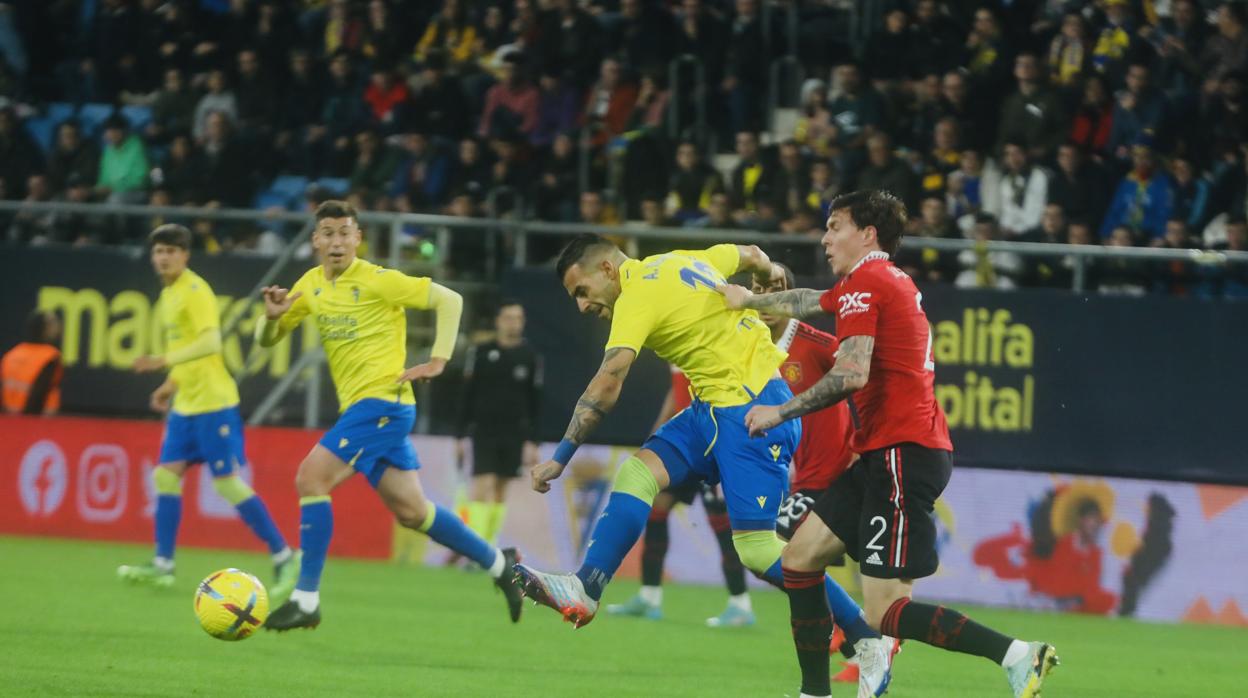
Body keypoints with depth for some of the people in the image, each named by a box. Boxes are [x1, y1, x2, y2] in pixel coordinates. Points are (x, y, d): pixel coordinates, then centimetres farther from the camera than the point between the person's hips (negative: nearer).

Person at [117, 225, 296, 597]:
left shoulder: (195, 291, -14)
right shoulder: (168, 295, 14)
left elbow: (210, 342, -27)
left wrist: (165, 362, -35)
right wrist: (171, 384, 19)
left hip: (212, 402, -9)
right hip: (185, 403, 9)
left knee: (227, 482, -9)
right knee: (166, 475, 4)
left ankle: (283, 556, -2)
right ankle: (163, 564, 7)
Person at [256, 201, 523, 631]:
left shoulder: (377, 281, -10)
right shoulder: (311, 285, 10)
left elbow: (449, 300, -7)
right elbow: (267, 340, 15)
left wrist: (438, 361, -13)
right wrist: (272, 315, -7)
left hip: (383, 401, -8)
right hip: (357, 406, 8)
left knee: (311, 478, -18)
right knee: (409, 510, 12)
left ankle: (306, 600, -17)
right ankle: (498, 564, 28)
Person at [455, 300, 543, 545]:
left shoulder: (531, 357, 4)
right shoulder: (481, 353, 1)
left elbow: (535, 403, 5)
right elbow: (467, 397, 4)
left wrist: (532, 441, -1)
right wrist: (460, 437, 0)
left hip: (514, 434, 2)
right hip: (483, 431, -2)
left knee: (500, 491, 7)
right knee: (482, 488, -14)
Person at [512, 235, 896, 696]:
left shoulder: (637, 298, -12)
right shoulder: (680, 261, 13)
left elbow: (605, 389, -18)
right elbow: (749, 255, 28)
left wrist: (560, 458, -15)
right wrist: (771, 274, 50)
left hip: (751, 411, -10)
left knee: (756, 548, -12)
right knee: (637, 471, -1)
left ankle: (870, 643, -4)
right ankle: (585, 592, -10)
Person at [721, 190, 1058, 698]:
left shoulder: (864, 283, -9)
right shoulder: (890, 280, 20)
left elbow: (852, 374, -21)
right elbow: (811, 302, 38)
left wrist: (780, 412, -12)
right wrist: (750, 300, 51)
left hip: (903, 455, -10)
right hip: (883, 454, 10)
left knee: (884, 613, -14)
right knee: (800, 557, 13)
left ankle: (1016, 655, -21)